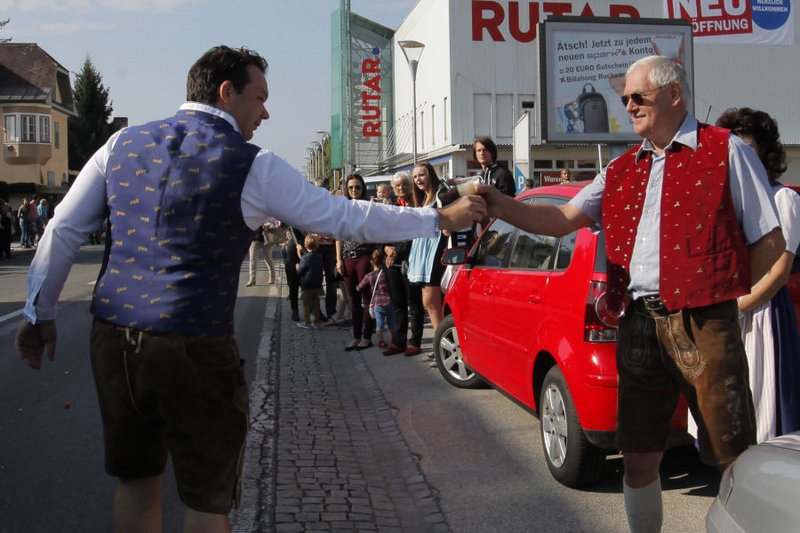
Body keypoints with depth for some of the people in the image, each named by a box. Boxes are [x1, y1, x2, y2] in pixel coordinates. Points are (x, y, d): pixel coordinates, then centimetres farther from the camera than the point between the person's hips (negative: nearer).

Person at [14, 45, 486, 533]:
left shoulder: (124, 144, 8)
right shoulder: (251, 165, -6)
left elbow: (63, 231, 10)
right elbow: (348, 217, -4)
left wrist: (40, 311, 21)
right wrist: (442, 218, 5)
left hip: (112, 338, 6)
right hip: (193, 350, -5)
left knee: (137, 478, 23)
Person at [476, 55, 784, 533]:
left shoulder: (726, 151, 1)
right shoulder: (621, 171, 16)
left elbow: (770, 242, 1)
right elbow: (562, 219, 7)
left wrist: (726, 291, -3)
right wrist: (498, 205, -6)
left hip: (704, 323, -5)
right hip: (638, 326, 5)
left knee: (733, 457, 2)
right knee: (638, 455, 12)